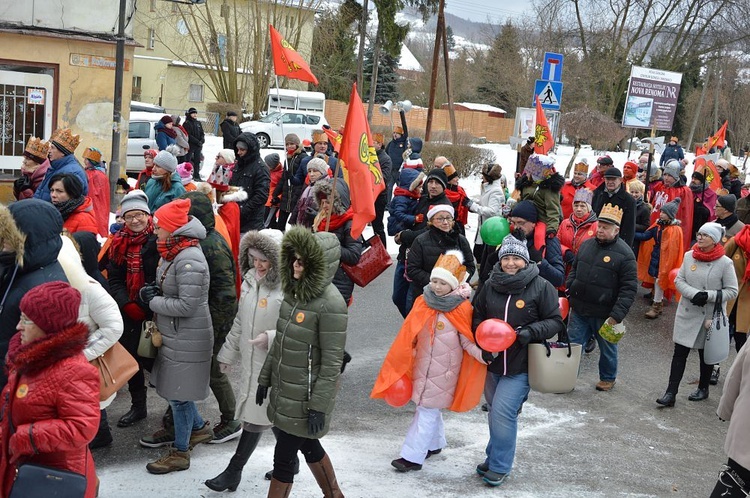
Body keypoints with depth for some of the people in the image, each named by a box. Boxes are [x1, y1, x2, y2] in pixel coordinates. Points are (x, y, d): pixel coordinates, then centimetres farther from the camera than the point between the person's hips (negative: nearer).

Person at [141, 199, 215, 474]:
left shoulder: (189, 260, -24)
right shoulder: (173, 252, 5)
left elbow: (187, 305, -26)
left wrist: (153, 301, -15)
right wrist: (151, 291, -2)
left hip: (188, 339, -10)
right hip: (173, 335, 10)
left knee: (179, 394, 3)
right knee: (171, 387, 21)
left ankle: (180, 452, 19)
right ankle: (199, 427, 41)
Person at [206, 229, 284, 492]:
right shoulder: (251, 280, 6)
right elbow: (240, 322, 16)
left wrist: (271, 337, -28)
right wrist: (228, 354, 20)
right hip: (252, 362, 7)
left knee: (255, 416, 1)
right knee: (272, 416, 17)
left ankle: (234, 471, 14)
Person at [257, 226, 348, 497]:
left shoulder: (330, 304, -22)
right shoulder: (294, 290, 3)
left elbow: (332, 362, -20)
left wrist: (318, 406, -19)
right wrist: (265, 378, 15)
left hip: (304, 397, -8)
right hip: (283, 390, 8)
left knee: (283, 457, 2)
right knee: (309, 447, 21)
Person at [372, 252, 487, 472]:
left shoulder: (462, 308, -14)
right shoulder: (422, 302, -1)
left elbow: (467, 339, -9)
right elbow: (408, 335, 6)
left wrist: (481, 354, -27)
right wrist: (400, 362, 11)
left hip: (443, 369, -5)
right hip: (422, 364, 5)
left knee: (428, 409, -2)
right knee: (428, 405, 18)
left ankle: (413, 456, 2)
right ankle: (434, 444, 38)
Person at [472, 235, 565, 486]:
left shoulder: (541, 287, -8)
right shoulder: (490, 286, 3)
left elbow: (555, 322, -5)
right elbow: (477, 316, 13)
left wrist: (531, 332, -21)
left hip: (522, 366, -5)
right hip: (493, 362, 5)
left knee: (503, 413, -11)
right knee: (495, 413, 16)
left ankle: (499, 466, 5)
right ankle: (494, 458, 35)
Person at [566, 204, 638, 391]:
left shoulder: (624, 254, -14)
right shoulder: (586, 245, 5)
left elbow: (629, 288, -15)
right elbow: (574, 270, 19)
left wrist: (617, 315, -21)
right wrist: (569, 289, 4)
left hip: (604, 314, -4)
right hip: (579, 309, 4)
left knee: (607, 348, 16)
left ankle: (608, 378, 36)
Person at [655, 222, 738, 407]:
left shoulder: (725, 263, -12)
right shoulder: (689, 256, -4)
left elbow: (732, 291, -9)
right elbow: (679, 280, 0)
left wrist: (708, 296, -21)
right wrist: (694, 294, -18)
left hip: (711, 317, -2)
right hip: (687, 314, 2)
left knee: (706, 354, 15)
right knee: (679, 353, 1)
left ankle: (703, 388, 35)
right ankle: (671, 393, 4)